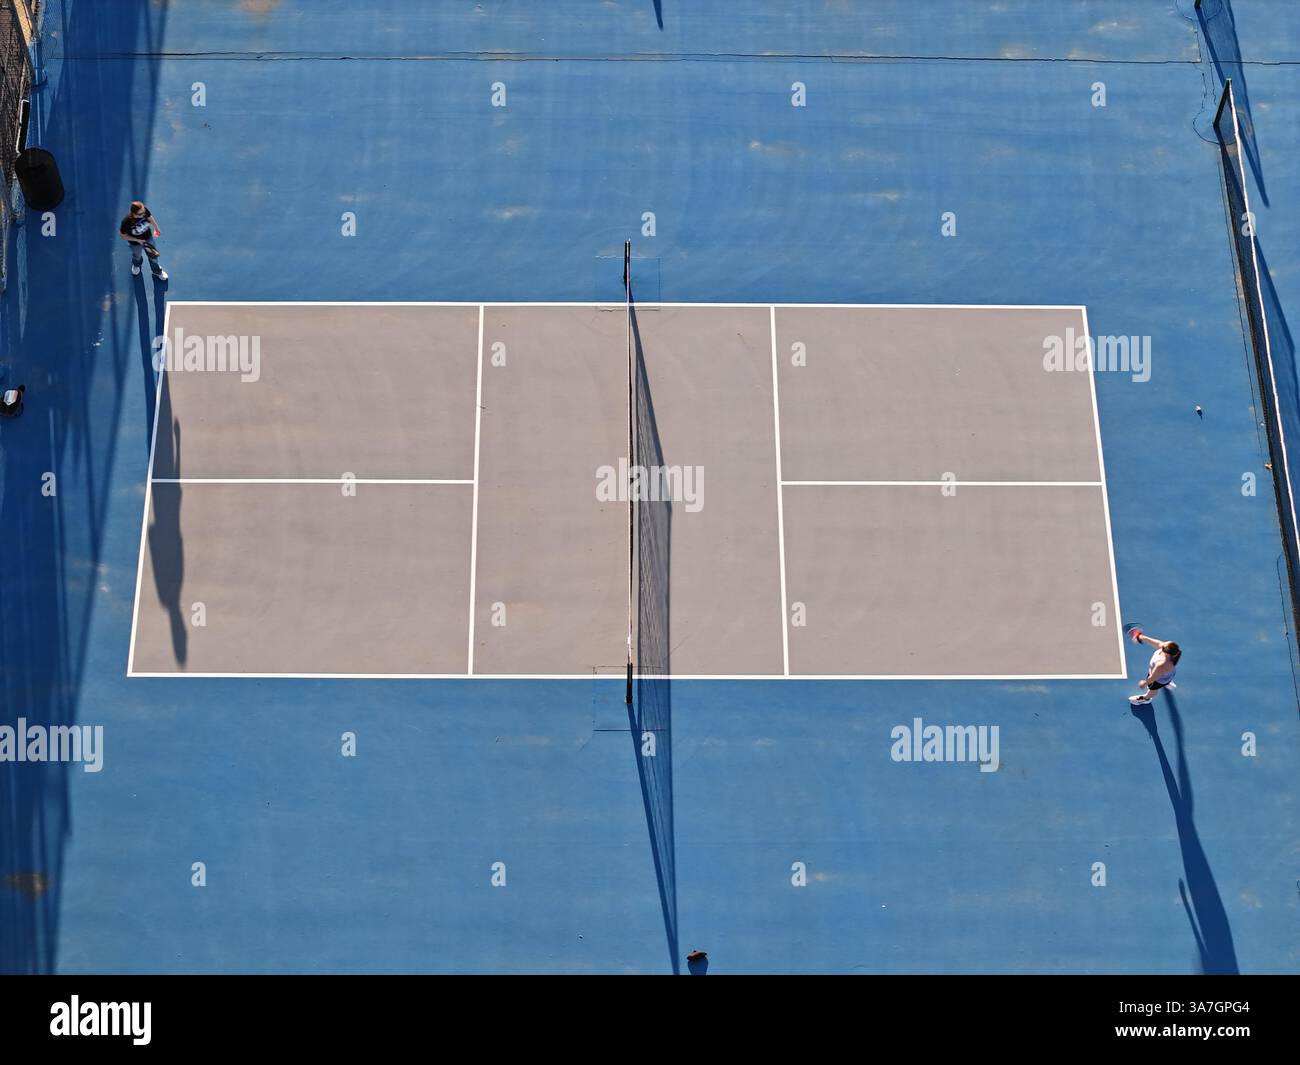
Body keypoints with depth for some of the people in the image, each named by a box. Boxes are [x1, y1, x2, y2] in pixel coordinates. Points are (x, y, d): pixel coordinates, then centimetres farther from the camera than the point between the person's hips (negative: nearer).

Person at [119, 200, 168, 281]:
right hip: (135, 243, -3)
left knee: (153, 255, 26)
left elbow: (150, 218, -7)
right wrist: (137, 240, -28)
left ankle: (157, 271, 58)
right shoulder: (126, 222, -43)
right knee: (137, 256, 31)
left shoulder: (145, 211, -33)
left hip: (148, 238, 3)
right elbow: (123, 236, -24)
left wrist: (156, 229, 9)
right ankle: (136, 264, 69)